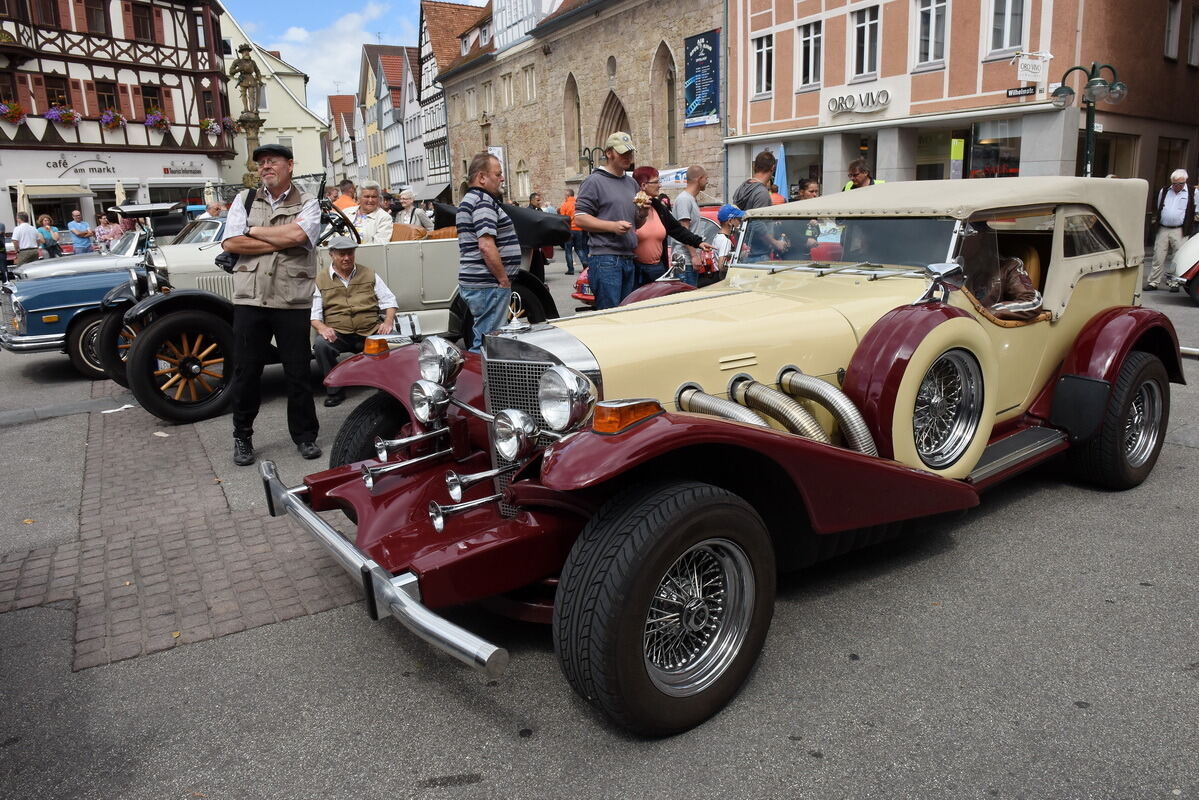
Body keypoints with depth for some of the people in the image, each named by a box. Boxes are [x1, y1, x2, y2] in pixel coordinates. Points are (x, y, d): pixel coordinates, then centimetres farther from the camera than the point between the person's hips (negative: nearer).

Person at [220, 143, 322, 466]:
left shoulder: (307, 204, 5)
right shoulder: (244, 201, 11)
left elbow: (297, 235, -16)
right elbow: (231, 243, -2)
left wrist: (254, 231, -4)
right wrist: (280, 242, -7)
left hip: (293, 302, -2)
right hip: (250, 300, 2)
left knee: (298, 372, 6)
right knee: (246, 372, 7)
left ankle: (304, 434, 20)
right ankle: (242, 436, 22)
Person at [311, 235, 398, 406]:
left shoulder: (369, 274, 18)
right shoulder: (320, 280, 13)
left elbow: (389, 300, 16)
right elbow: (313, 312, 7)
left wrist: (388, 321, -4)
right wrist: (321, 327, -15)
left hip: (371, 333, 1)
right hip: (337, 334, 0)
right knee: (321, 345, -34)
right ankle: (335, 391, -14)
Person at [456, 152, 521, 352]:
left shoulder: (469, 199, 20)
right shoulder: (483, 201, -14)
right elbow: (486, 246, -24)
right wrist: (504, 279, -16)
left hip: (473, 283, 11)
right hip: (488, 285, -11)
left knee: (482, 339, 17)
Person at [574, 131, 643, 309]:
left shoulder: (632, 183, 20)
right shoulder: (594, 181, -3)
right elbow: (580, 218, -11)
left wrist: (642, 214, 3)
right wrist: (613, 226, -20)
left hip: (629, 259, 8)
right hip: (605, 258, -8)